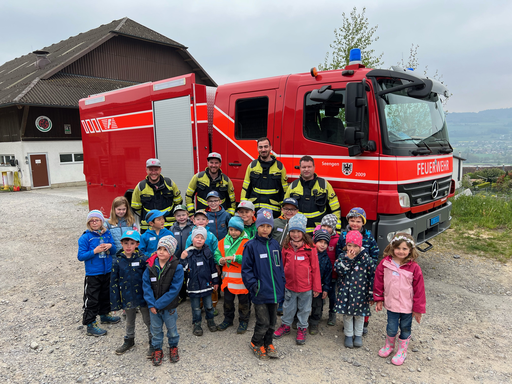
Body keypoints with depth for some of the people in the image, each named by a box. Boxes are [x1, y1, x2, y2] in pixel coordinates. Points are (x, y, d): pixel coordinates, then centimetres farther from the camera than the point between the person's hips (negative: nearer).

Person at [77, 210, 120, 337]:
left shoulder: (107, 234, 3)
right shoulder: (85, 237, -11)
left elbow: (114, 251, 8)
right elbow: (80, 256, -12)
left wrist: (110, 246, -13)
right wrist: (95, 251, -24)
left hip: (107, 272, 5)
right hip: (92, 274, -5)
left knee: (105, 295, 21)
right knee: (91, 300, 1)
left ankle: (104, 315, 40)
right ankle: (90, 324, 11)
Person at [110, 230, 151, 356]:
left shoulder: (142, 258, -11)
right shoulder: (117, 260, -6)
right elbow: (114, 282, -1)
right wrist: (115, 302, 0)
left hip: (142, 296, -2)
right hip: (127, 297, 2)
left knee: (148, 320, 10)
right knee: (129, 320, 23)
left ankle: (153, 343, 28)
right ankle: (129, 340, 46)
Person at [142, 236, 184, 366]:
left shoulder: (177, 267, -18)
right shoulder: (151, 265, -8)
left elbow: (174, 289, -19)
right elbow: (146, 285, -7)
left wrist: (158, 304, -19)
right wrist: (151, 304, -16)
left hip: (169, 306, -2)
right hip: (153, 306, 2)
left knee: (172, 328, 16)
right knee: (155, 329, 17)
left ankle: (173, 347, 41)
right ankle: (157, 350, 38)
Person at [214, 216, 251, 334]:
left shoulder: (246, 242, -12)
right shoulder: (223, 241, 5)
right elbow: (217, 254, 10)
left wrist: (234, 257, -29)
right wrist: (220, 260, -12)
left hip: (241, 278, -5)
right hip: (228, 277, 5)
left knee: (243, 301, 11)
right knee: (228, 300, 18)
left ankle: (243, 321, 29)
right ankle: (228, 319, 38)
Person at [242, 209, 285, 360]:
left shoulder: (275, 244, 6)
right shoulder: (251, 245, -8)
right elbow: (246, 269, -8)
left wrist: (282, 283, 8)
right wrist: (253, 285, -15)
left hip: (274, 291, 5)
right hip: (260, 292, -5)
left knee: (272, 321, 16)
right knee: (263, 322, 1)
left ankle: (268, 343, 37)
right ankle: (256, 344, 27)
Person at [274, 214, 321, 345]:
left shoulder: (310, 248, -13)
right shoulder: (286, 247, -4)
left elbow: (315, 268, -7)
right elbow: (282, 266, 6)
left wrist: (316, 287, -4)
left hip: (306, 286, -2)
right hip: (289, 285, 3)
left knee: (304, 308, 14)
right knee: (288, 307, 19)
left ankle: (302, 328, 34)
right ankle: (285, 325, 40)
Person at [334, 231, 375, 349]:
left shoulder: (367, 259, -10)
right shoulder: (342, 256, -5)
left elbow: (372, 277, -5)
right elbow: (339, 270, -18)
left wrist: (371, 295, -3)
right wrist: (348, 259, -25)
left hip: (361, 293, -1)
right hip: (345, 292, 1)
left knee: (360, 315, 15)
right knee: (347, 314, 12)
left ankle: (358, 335, 35)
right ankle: (348, 335, 31)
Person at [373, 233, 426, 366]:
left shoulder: (414, 267, -15)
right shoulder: (385, 263, -10)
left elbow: (419, 289, -7)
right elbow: (378, 282, 1)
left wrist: (418, 309, -3)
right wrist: (379, 299, 6)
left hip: (408, 305, -1)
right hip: (391, 304, 1)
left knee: (405, 329, 16)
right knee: (391, 328, 8)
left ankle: (402, 351, 40)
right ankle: (389, 345, 39)